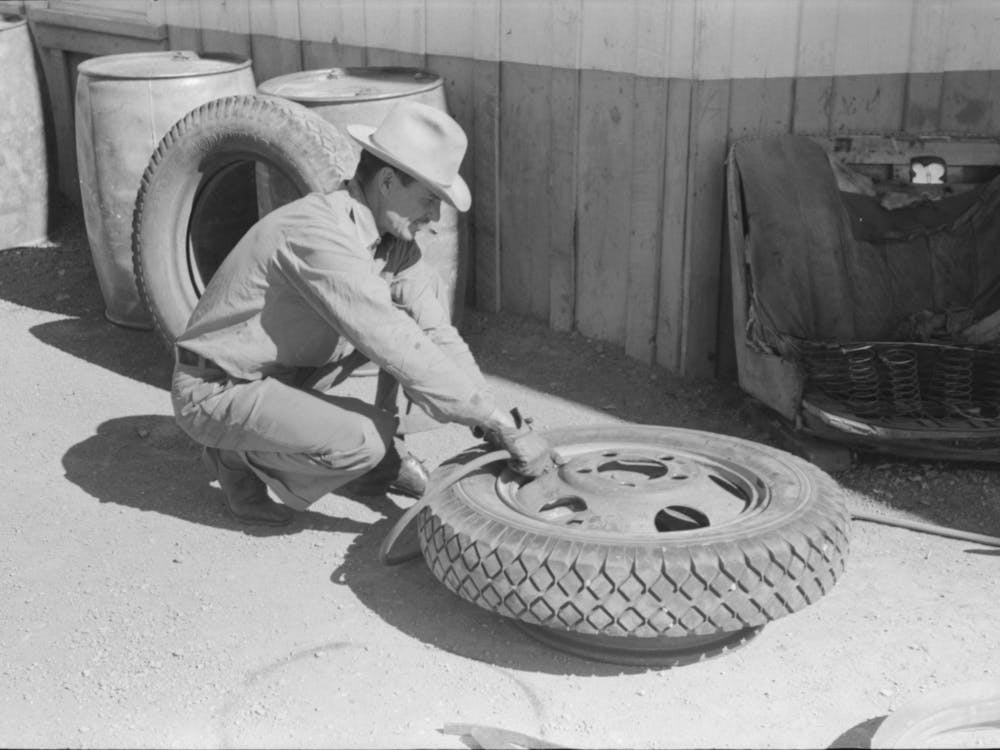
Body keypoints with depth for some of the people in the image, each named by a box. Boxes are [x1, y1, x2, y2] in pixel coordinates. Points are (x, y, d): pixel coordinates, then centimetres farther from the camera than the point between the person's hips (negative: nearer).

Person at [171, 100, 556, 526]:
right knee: (367, 439, -30)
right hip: (215, 391, -8)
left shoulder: (393, 238, -3)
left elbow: (436, 334, -4)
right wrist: (503, 425, -31)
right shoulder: (319, 233, -31)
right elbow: (402, 352, -35)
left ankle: (381, 460, 8)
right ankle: (239, 459, -3)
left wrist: (495, 427, -15)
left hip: (287, 368, 9)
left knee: (413, 301, -1)